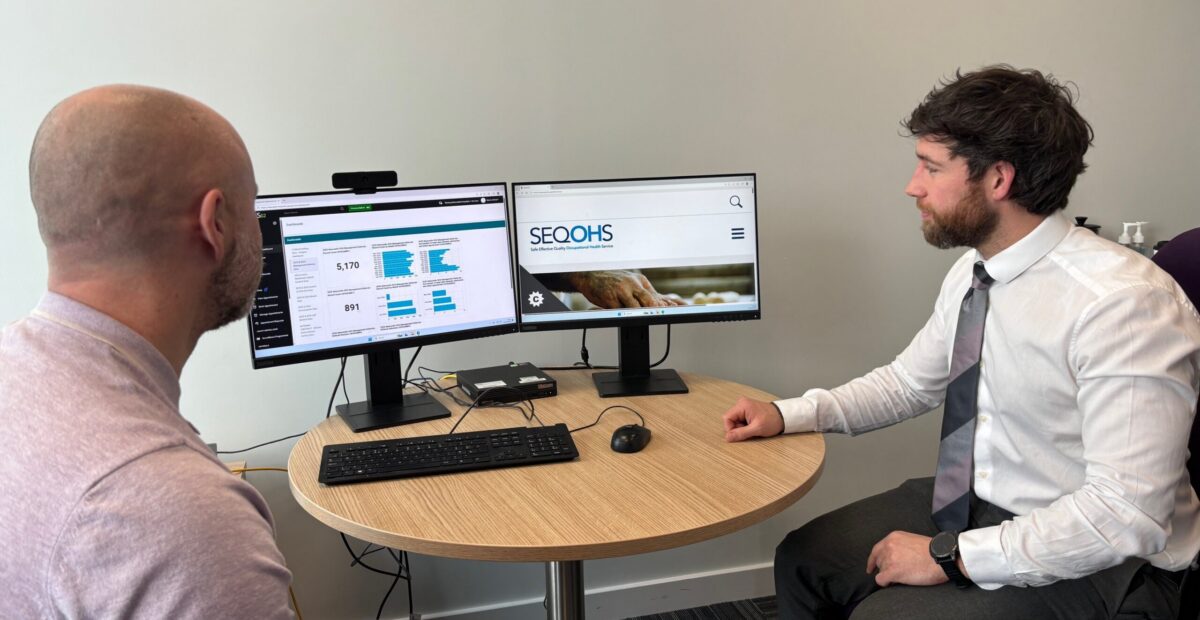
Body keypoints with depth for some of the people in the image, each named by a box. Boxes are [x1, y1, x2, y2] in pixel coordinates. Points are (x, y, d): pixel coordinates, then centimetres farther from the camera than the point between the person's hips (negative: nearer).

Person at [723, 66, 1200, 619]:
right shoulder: (972, 273, -2)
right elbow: (909, 381, 12)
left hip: (1090, 566, -7)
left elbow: (1126, 516, -27)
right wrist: (787, 415, 0)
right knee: (804, 561, 7)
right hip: (967, 506, 7)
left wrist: (949, 555, -23)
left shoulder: (1121, 303, -26)